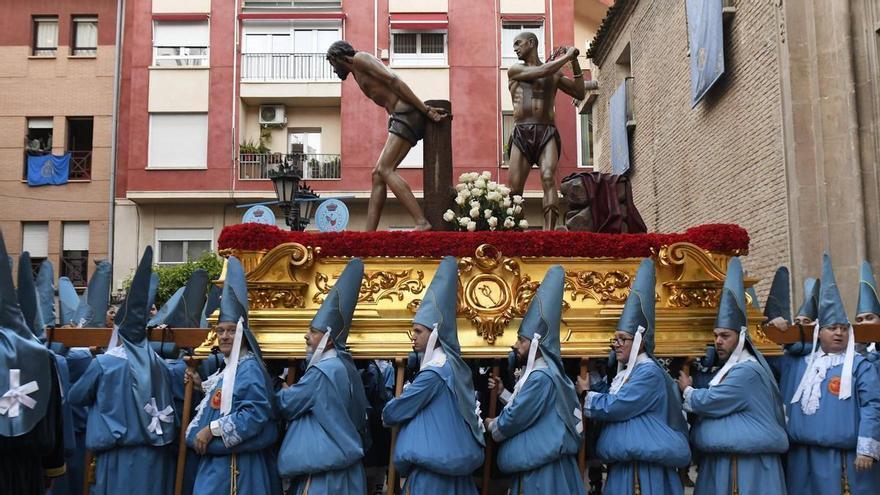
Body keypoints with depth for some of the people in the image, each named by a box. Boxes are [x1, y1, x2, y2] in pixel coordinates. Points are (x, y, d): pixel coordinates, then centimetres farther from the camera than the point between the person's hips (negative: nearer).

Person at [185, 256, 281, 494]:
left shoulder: (249, 369, -16)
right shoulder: (229, 367, 13)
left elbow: (256, 413, -26)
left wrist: (212, 430, -22)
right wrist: (202, 385, 13)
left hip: (236, 464, -9)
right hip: (219, 460, 9)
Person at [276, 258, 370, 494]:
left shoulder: (322, 371, -18)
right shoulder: (346, 366, 10)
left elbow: (286, 405, -10)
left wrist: (283, 391, 12)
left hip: (322, 469, -9)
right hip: (343, 465, 9)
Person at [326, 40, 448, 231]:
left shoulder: (359, 58, 2)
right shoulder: (359, 74, 31)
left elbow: (393, 81, -10)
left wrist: (425, 110, -17)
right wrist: (427, 110, 9)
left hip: (407, 115, -9)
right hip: (401, 117, 9)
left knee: (385, 170, -19)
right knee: (378, 174, 4)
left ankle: (422, 223, -29)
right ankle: (368, 234, 0)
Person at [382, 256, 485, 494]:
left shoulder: (434, 371, -18)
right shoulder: (451, 362, 9)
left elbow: (398, 409, -12)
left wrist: (386, 415, 9)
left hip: (433, 458, -9)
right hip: (452, 454, 9)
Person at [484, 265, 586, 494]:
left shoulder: (540, 377, -19)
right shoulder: (544, 372, 13)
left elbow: (515, 418, -17)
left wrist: (491, 425, 0)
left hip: (541, 465, -10)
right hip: (543, 460, 10)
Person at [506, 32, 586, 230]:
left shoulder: (554, 73, 23)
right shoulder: (515, 70, 15)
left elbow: (580, 93, 22)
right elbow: (541, 71, -2)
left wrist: (575, 63, 15)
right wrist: (566, 56, 7)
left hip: (547, 133, 0)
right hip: (521, 133, 0)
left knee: (548, 178, -23)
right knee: (514, 189, -10)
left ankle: (549, 233, -33)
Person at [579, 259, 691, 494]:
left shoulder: (648, 372, -13)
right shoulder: (626, 371, 16)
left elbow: (615, 407, -20)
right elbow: (615, 407, 17)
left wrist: (587, 394, -5)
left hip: (644, 462, -9)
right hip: (624, 461, 9)